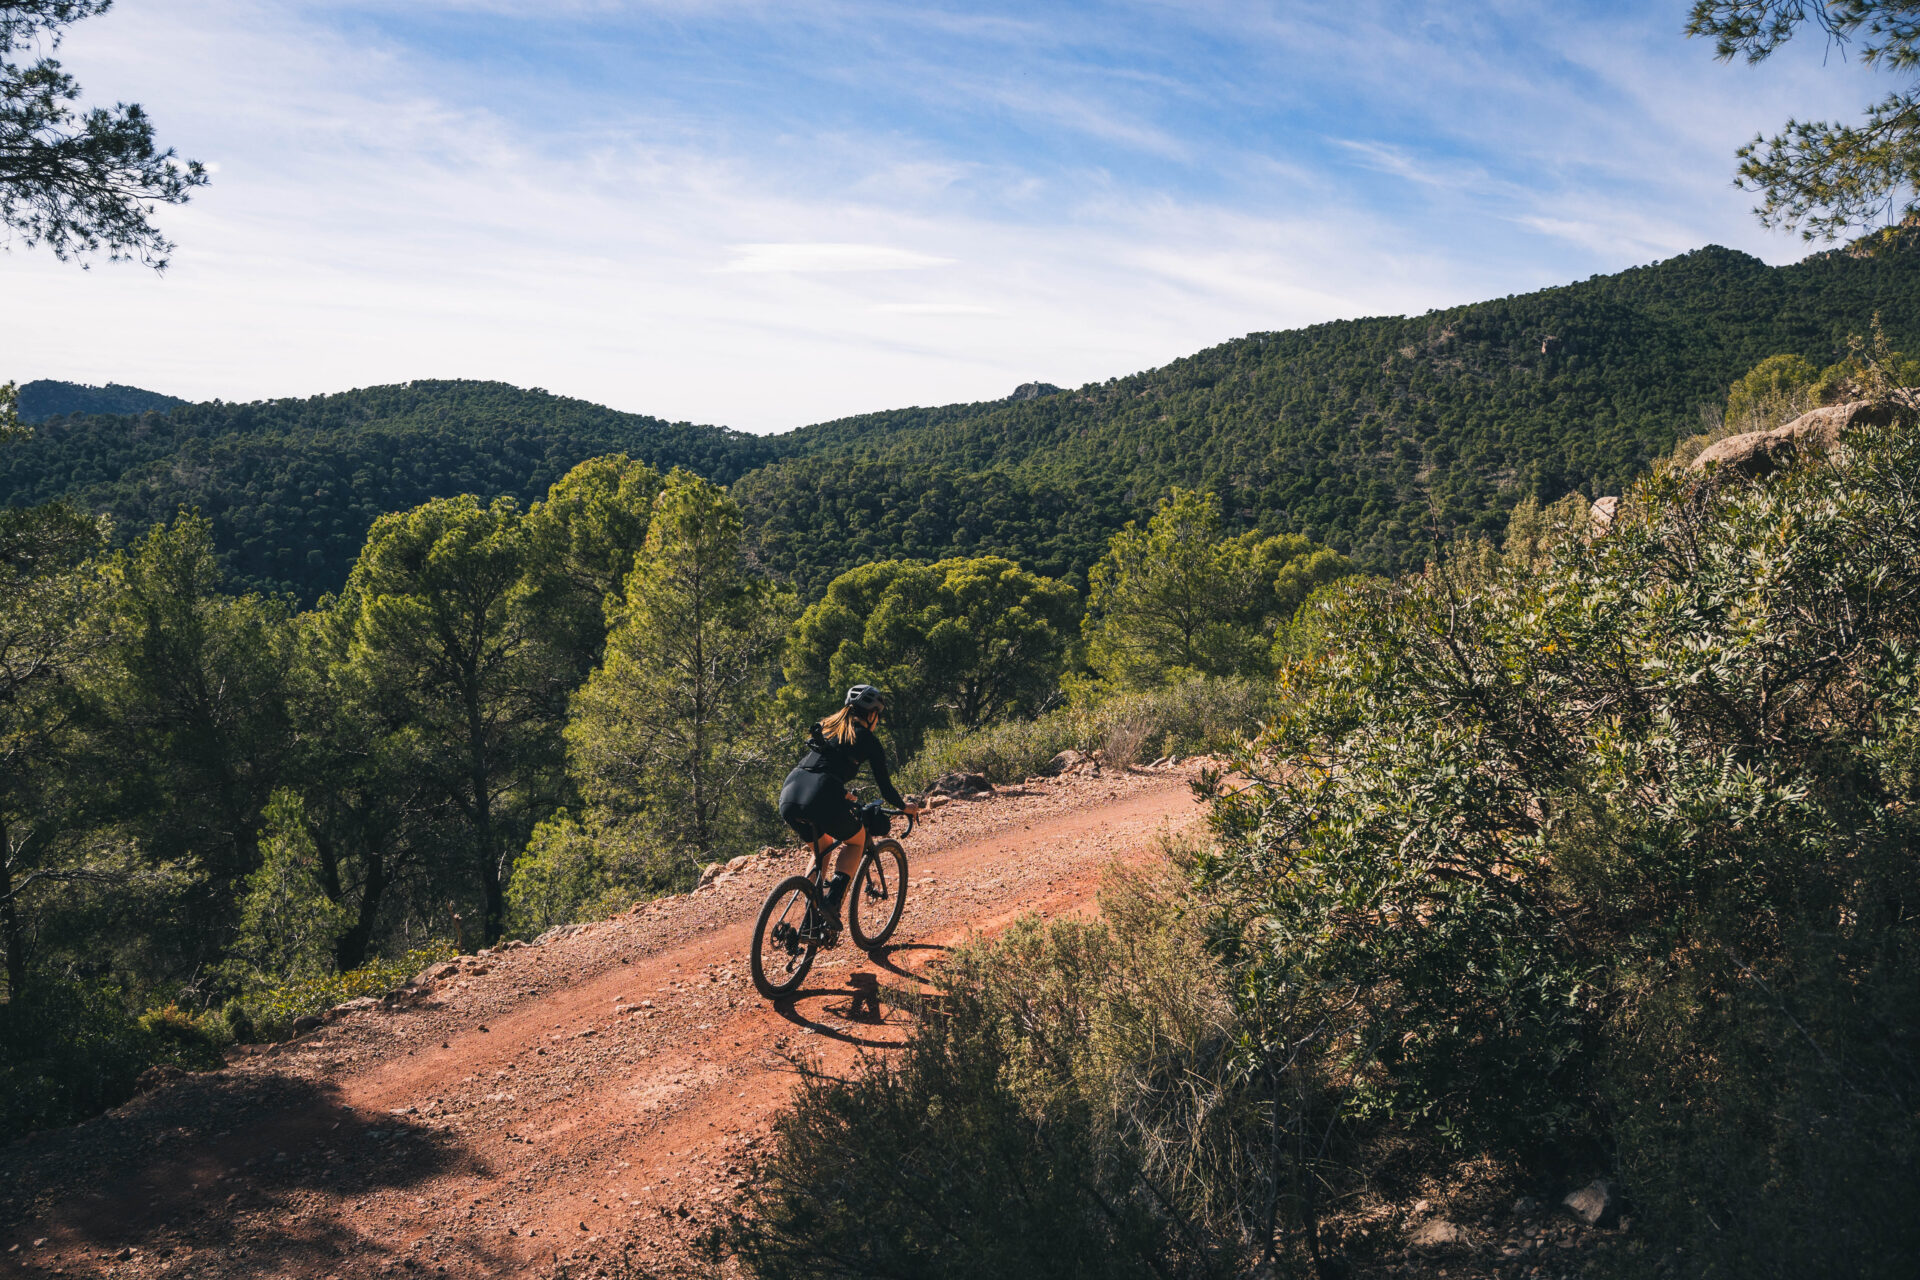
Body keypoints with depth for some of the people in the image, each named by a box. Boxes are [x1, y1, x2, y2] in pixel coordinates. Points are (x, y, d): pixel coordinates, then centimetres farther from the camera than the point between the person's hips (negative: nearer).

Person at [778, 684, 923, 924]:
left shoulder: (825, 726, 27)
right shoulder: (868, 740, 10)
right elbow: (885, 788, 14)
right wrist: (904, 807, 34)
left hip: (788, 796, 6)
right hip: (821, 799, -6)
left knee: (822, 848, 31)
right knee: (857, 841, 23)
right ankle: (833, 900, 2)